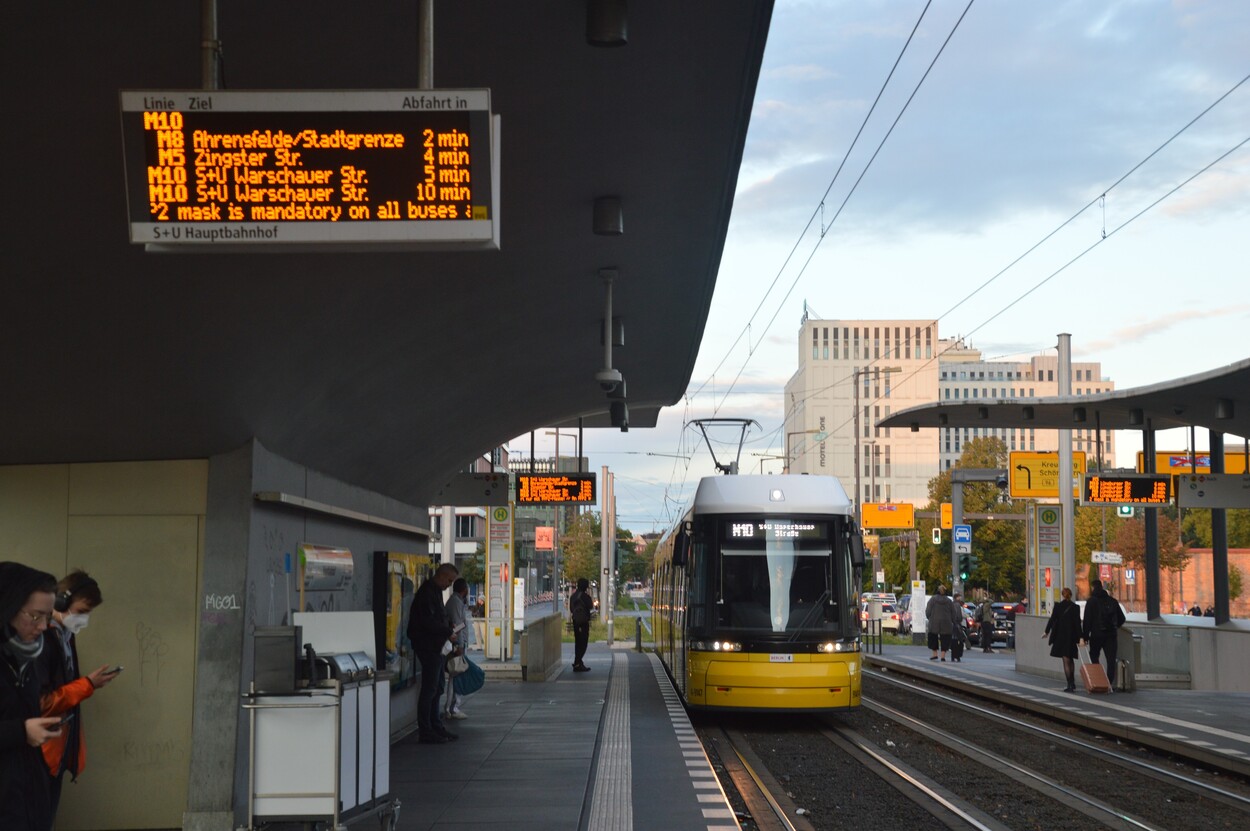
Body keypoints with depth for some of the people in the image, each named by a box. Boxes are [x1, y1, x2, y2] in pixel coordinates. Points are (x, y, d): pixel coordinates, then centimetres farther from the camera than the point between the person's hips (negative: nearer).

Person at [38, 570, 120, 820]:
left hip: (58, 749, 9)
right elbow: (40, 703, -22)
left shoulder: (65, 636, 10)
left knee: (46, 818, 15)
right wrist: (88, 685, -18)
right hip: (42, 753, -9)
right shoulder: (42, 639, -19)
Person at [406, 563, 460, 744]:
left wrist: (448, 629, 8)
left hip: (434, 646, 11)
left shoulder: (435, 592, 17)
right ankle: (425, 731, -3)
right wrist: (448, 630, -16)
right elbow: (428, 622, -23)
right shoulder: (427, 593, -16)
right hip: (427, 646, -11)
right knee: (429, 688, -7)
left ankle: (436, 727, 22)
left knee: (436, 688, 15)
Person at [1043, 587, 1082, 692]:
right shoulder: (1075, 607, -3)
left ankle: (1070, 685, -6)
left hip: (1060, 636, -2)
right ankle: (1072, 683, 20)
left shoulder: (1058, 606, -6)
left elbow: (1052, 619, -2)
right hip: (1072, 636, 2)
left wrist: (1047, 631, 10)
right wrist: (1080, 637, -2)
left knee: (1066, 661, 2)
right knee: (1071, 660, 19)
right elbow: (1078, 623, -5)